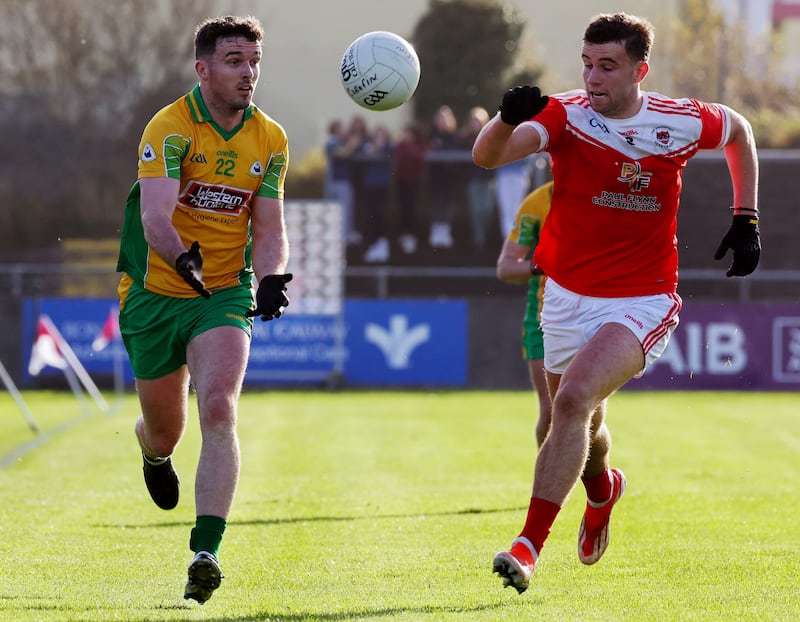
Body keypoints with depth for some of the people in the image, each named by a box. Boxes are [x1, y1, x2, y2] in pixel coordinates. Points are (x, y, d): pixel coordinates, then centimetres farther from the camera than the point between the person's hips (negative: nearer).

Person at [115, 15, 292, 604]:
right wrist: (181, 257, -49)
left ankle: (207, 551, -22)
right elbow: (154, 217, -29)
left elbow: (269, 229, 1)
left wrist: (272, 277, -20)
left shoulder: (271, 140, -1)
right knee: (166, 428, 10)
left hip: (225, 294, 2)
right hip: (155, 293, -2)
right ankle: (154, 450, 51)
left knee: (218, 411, -20)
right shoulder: (169, 128, -16)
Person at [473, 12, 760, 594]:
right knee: (582, 420, 19)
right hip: (567, 298, 3)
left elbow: (740, 131, 15)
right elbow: (487, 155, -30)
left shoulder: (682, 122, -9)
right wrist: (507, 119, -52)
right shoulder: (565, 116, -12)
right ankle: (603, 488, 56)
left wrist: (747, 220, 11)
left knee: (573, 398, -25)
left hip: (642, 301, -3)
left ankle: (529, 546, -23)